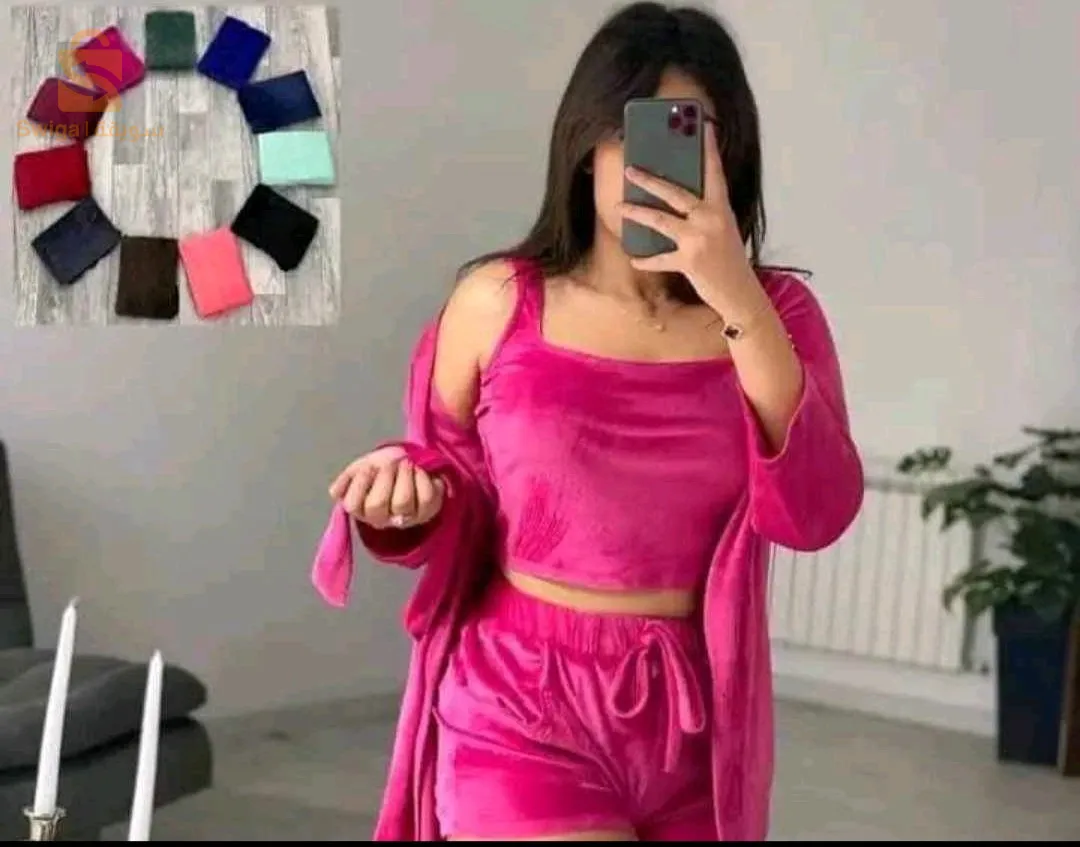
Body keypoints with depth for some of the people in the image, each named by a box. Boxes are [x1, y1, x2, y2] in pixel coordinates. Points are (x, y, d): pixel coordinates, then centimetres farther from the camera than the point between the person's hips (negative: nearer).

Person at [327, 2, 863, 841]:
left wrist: (737, 300, -22)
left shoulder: (776, 311, -2)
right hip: (525, 709, -2)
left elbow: (816, 513, -16)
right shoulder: (499, 302, -5)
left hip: (696, 717, 3)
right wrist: (407, 490, -13)